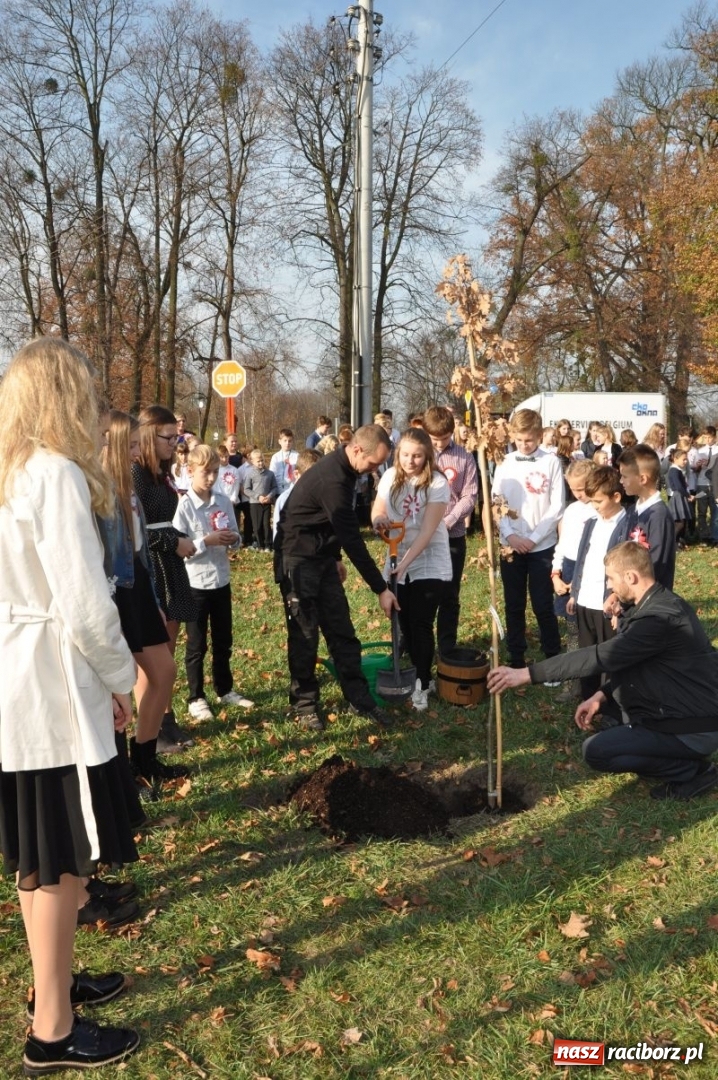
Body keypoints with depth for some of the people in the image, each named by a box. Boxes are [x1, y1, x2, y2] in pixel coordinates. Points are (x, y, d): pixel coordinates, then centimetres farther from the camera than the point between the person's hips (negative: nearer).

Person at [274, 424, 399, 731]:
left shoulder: (341, 469, 2)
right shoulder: (332, 479, -28)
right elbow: (352, 539, -27)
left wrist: (336, 558, 21)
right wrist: (381, 588, -22)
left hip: (323, 557, 9)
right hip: (298, 560, -9)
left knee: (341, 630, 8)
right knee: (305, 636, -1)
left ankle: (359, 697, 14)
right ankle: (304, 703, 13)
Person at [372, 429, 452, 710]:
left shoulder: (437, 483, -16)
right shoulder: (390, 477, -2)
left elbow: (428, 531, -21)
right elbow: (377, 511, 4)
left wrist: (405, 562, -30)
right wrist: (378, 520, -21)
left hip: (429, 565, -5)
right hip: (397, 563, 5)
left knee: (421, 625, -4)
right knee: (406, 624, 11)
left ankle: (422, 685, 9)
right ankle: (421, 676, 28)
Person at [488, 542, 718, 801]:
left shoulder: (660, 617, -27)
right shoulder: (659, 604, 4)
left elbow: (600, 657, -30)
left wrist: (526, 674, -28)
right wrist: (601, 695, -2)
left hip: (695, 727, -9)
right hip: (679, 706, 9)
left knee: (596, 751, -10)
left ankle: (693, 771, -1)